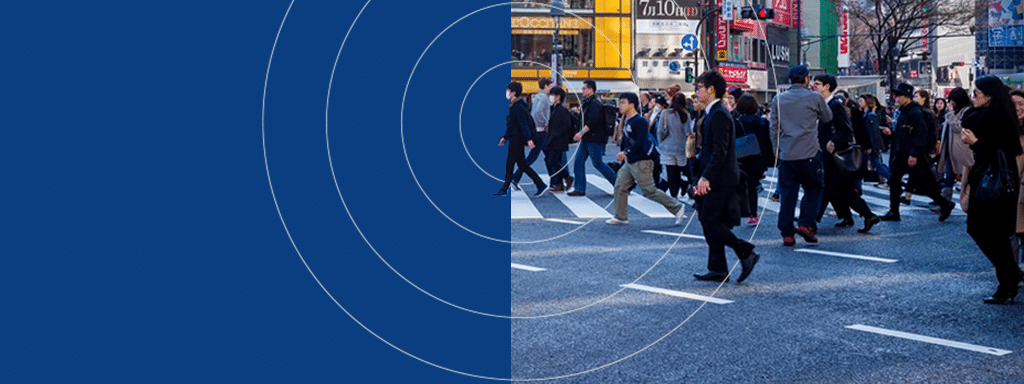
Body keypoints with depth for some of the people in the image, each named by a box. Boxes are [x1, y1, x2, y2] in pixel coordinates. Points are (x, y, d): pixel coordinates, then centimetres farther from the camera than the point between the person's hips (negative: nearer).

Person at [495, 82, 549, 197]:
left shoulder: (518, 107, -16)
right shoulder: (513, 106, 16)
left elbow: (524, 124, -22)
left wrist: (529, 139, -27)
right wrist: (505, 137, 23)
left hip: (517, 140, -10)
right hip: (515, 140, 10)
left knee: (509, 164, -3)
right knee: (522, 165, 10)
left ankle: (504, 189, 5)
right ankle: (541, 185, 9)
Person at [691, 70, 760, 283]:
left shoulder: (719, 114, -15)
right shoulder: (713, 113, 16)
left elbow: (720, 150, -22)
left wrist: (706, 178, -23)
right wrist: (704, 178, 17)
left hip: (720, 180, -10)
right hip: (715, 180, 10)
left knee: (711, 223, -10)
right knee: (710, 223, 10)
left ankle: (746, 253, -6)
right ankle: (717, 270, 13)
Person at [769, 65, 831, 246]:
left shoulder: (778, 99, 7)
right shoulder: (815, 97, -2)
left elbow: (774, 127, 10)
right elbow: (827, 117, 14)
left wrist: (776, 150, 16)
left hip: (786, 155, 3)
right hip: (809, 154, -3)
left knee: (787, 193, 5)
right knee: (813, 188, 12)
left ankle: (787, 234, 3)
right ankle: (806, 224, -1)